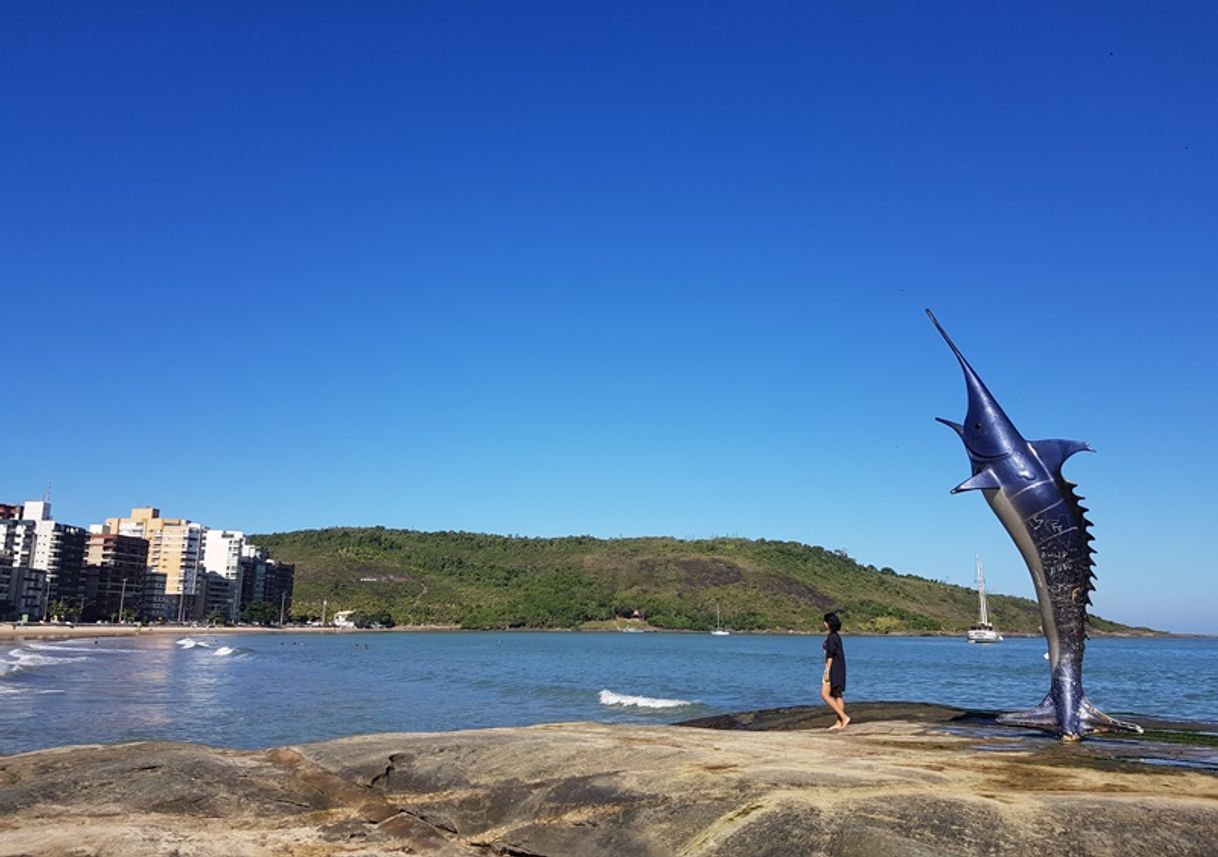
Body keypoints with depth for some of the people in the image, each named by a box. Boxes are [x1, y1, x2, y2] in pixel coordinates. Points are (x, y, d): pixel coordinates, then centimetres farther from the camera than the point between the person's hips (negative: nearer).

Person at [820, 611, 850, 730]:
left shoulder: (831, 637, -14)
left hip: (833, 668, -10)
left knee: (825, 694, -9)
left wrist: (827, 672, -19)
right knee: (837, 695, 9)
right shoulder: (836, 636, 15)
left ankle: (844, 717, -13)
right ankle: (840, 722, 9)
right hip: (839, 668, 10)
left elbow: (830, 656, -19)